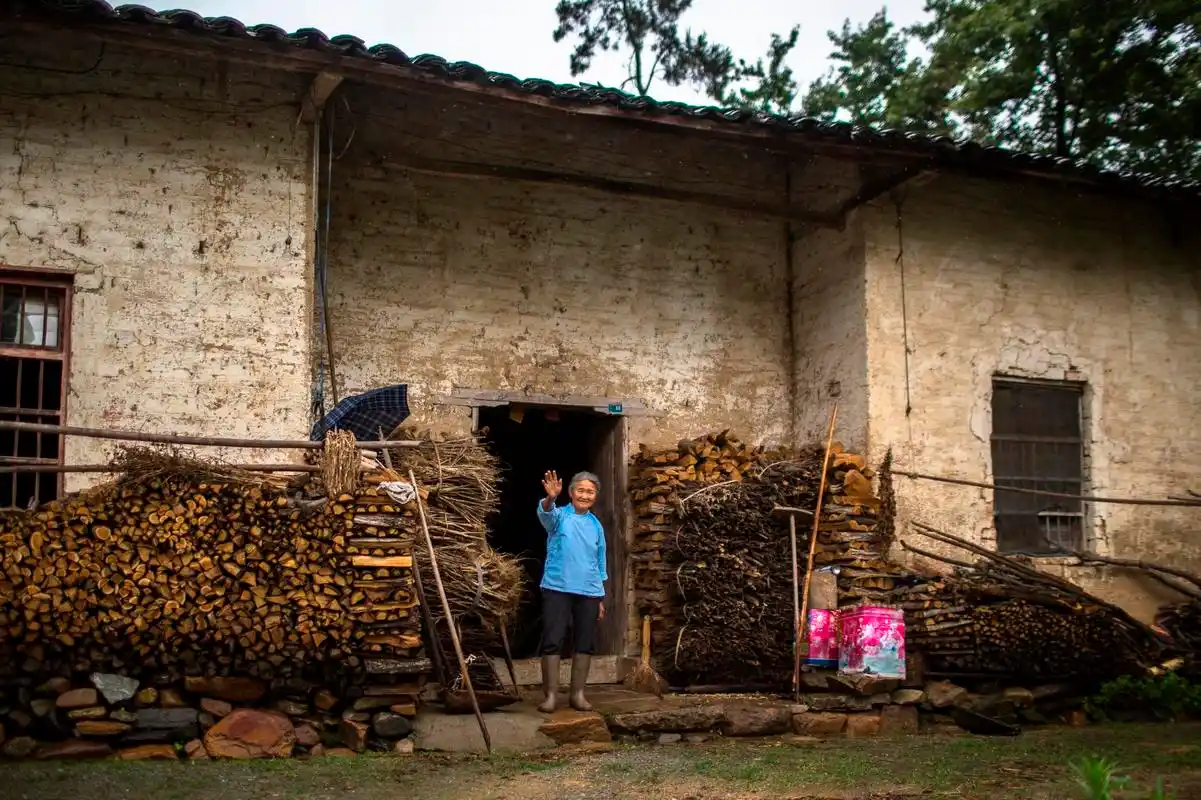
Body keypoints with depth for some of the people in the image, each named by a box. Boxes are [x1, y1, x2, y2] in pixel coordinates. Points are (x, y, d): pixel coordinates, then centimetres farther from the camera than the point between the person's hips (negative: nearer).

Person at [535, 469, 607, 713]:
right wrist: (551, 498, -52)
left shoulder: (596, 525, 11)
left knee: (585, 643, 6)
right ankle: (550, 694, 1)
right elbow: (545, 513, -28)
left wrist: (601, 599, 16)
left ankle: (578, 693, 16)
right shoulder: (560, 516, -3)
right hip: (558, 589, -4)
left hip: (589, 592, 4)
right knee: (552, 641, -6)